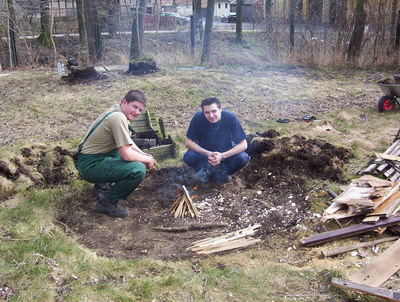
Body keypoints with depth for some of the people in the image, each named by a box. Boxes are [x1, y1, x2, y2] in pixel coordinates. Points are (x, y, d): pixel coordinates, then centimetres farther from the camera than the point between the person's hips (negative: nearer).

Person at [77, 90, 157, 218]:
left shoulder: (117, 110, 7)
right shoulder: (118, 117, -22)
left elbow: (127, 140, 23)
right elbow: (127, 155, -24)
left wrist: (143, 154, 10)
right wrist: (148, 159, -7)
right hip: (90, 165, -10)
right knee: (139, 170, -24)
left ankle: (102, 184, 24)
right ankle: (108, 202, -4)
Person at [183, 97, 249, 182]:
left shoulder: (231, 118, -26)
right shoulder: (198, 118, -25)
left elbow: (243, 145, -21)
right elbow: (188, 142, -18)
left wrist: (222, 156, -33)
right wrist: (207, 153, -31)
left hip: (226, 153, 0)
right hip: (205, 152, 0)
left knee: (243, 158, -27)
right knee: (188, 157, -29)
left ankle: (223, 172, 1)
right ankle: (207, 169, 1)